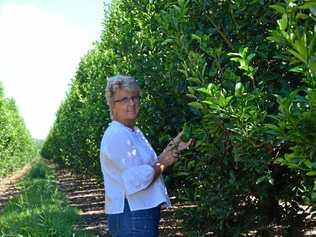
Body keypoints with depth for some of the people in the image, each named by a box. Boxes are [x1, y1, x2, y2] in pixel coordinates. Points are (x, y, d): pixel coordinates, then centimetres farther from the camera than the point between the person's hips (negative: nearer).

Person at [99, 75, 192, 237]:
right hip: (130, 216, -10)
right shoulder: (116, 136, -18)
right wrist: (163, 164, -10)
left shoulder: (134, 132, 15)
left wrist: (172, 147, 6)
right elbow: (137, 179, -24)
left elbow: (151, 164, 15)